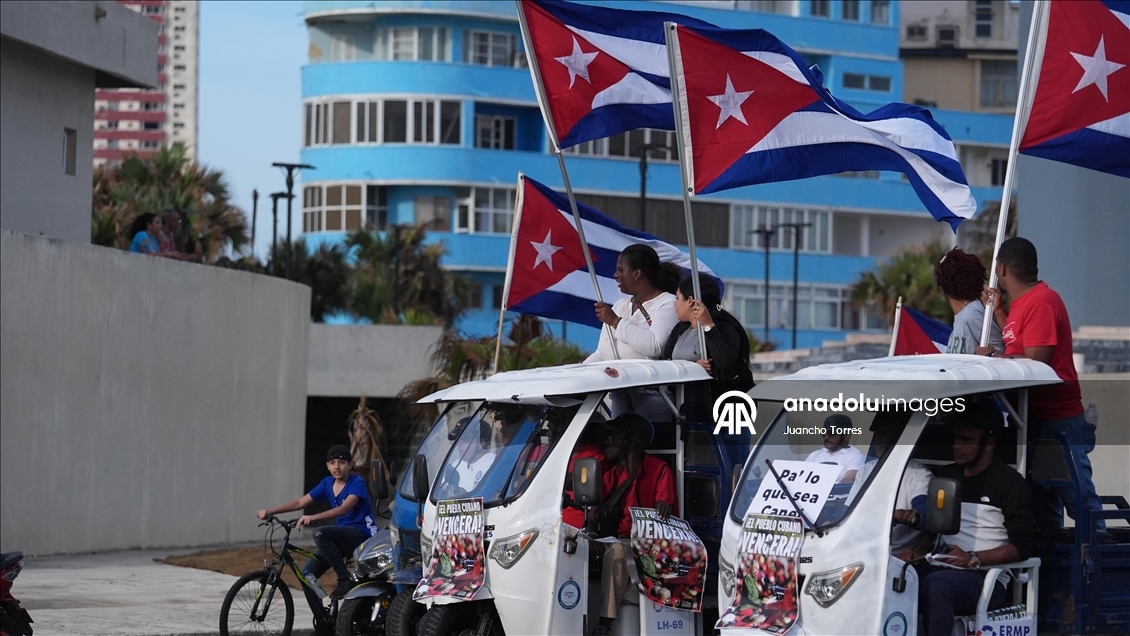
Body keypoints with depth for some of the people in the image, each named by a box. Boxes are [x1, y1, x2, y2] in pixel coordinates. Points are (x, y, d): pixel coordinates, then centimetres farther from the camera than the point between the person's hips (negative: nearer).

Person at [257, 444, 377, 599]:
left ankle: (345, 579, -25)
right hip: (342, 535, 7)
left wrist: (313, 517, -44)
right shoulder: (327, 483, 6)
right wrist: (269, 511, -8)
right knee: (308, 574, -9)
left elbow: (344, 508, -30)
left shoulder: (357, 483, -13)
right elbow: (300, 502, 4)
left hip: (361, 533, -7)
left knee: (320, 534, -32)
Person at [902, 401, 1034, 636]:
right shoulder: (945, 476, 19)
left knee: (935, 585, -37)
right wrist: (920, 550, 0)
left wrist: (973, 559, -16)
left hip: (987, 580, -5)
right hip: (944, 570, 5)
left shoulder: (1009, 482, 0)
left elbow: (1022, 547, -5)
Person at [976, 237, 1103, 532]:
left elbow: (1036, 361, -22)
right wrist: (998, 311, 17)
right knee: (1041, 498, 12)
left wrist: (993, 356, -11)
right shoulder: (1023, 302, 13)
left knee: (1078, 496, -9)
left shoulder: (1041, 301, -17)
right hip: (1033, 417, 10)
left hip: (1058, 420, -10)